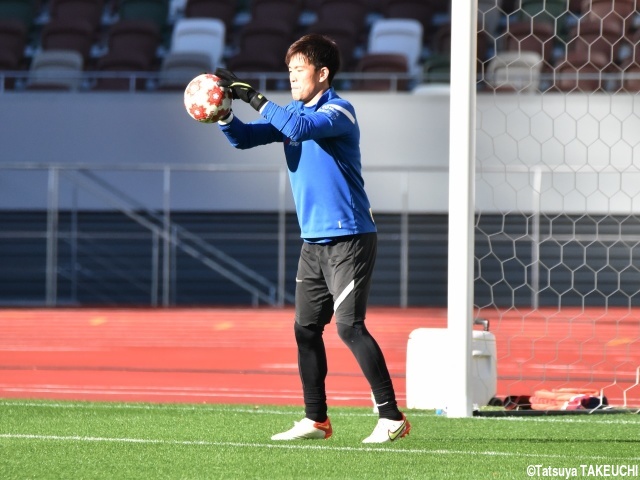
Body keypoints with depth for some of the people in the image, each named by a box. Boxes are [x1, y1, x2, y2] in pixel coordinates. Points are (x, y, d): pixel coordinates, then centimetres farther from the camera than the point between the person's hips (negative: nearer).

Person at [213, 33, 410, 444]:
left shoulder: (339, 111, -11)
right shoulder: (293, 113, 12)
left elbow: (301, 128, -29)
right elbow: (245, 138, 6)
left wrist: (254, 97, -26)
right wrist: (223, 114, -14)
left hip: (349, 237, -9)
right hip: (314, 241, 9)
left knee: (350, 325, -15)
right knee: (306, 328, 9)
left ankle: (392, 417, -14)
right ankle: (316, 420, 16)